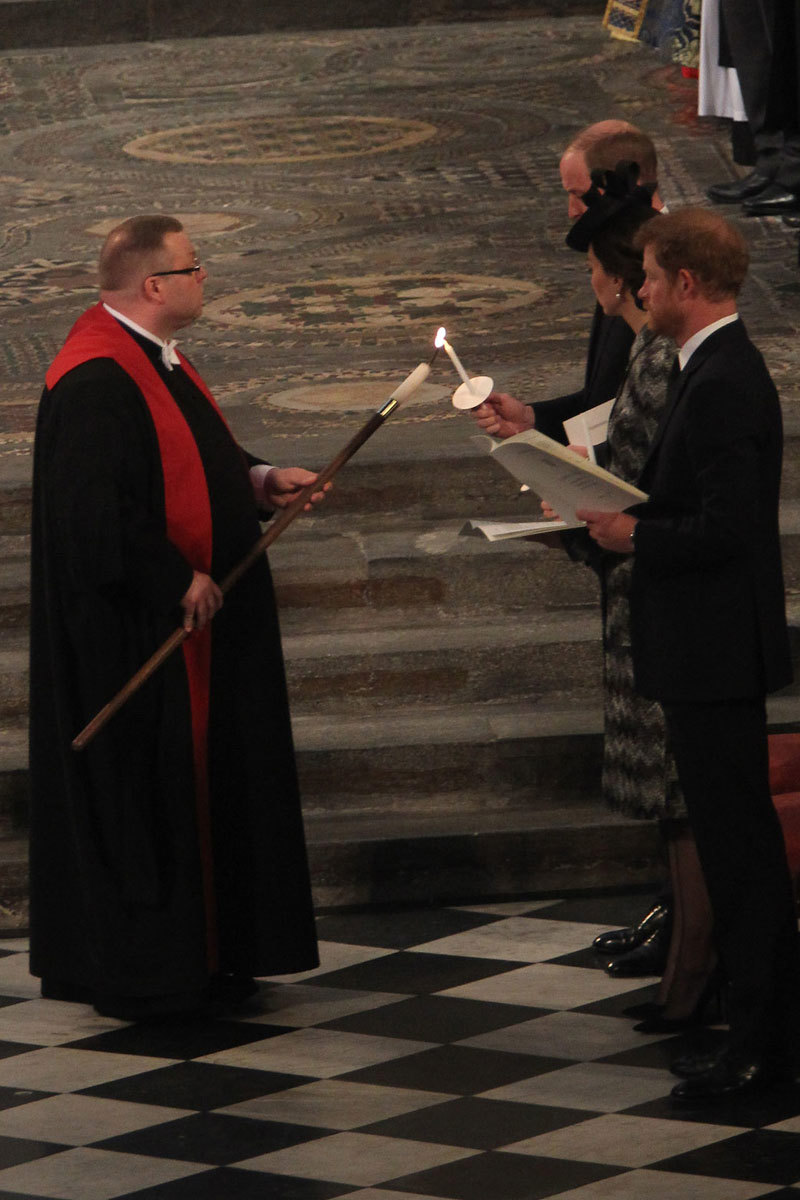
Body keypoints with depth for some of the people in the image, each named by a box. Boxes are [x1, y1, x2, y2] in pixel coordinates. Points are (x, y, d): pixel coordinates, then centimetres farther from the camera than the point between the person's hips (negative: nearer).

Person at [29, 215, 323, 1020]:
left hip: (189, 622, 11)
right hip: (133, 635, -11)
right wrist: (178, 583, -21)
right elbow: (97, 516, -28)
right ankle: (138, 974, 5)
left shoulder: (150, 362, 11)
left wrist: (257, 481, 7)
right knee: (141, 792, -3)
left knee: (202, 785, 15)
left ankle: (200, 954, 22)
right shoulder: (96, 381, -23)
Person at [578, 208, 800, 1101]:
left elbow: (724, 531, -26)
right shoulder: (717, 369, 13)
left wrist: (632, 534, -13)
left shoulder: (722, 385, -20)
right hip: (711, 652, 11)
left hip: (717, 651, -11)